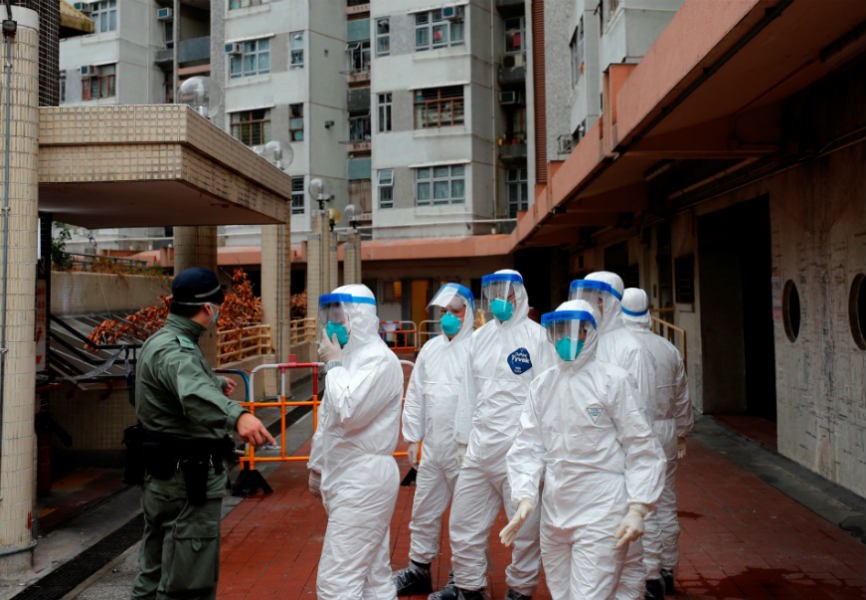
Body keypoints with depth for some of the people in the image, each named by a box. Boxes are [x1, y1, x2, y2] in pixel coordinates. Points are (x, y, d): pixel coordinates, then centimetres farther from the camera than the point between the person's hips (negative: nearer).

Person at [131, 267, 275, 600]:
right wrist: (237, 415, -62)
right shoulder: (174, 350, -22)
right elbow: (195, 394, -44)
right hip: (188, 477, -11)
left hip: (162, 475, 11)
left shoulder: (161, 341, 12)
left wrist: (218, 382, 52)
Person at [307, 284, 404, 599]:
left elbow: (348, 413, -26)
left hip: (364, 479, -10)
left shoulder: (380, 359, -15)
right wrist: (318, 466, 24)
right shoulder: (349, 357, 15)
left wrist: (334, 364, -14)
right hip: (346, 477, 10)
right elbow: (328, 418, 22)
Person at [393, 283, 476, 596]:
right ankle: (418, 569, 32)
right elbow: (415, 396, 13)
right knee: (424, 511, 16)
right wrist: (412, 438, 12)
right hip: (433, 447, 6)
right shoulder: (430, 349, 10)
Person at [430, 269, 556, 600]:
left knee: (526, 528, 6)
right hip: (480, 448, 6)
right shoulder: (479, 337, 12)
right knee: (463, 523, 13)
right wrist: (463, 440, 16)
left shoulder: (535, 336, -4)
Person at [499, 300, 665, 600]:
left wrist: (637, 509, -11)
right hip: (553, 512, 5)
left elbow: (641, 448, -6)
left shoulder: (612, 380, -8)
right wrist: (524, 497, -7)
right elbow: (528, 446, 4)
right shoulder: (542, 384, 6)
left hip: (600, 513, -5)